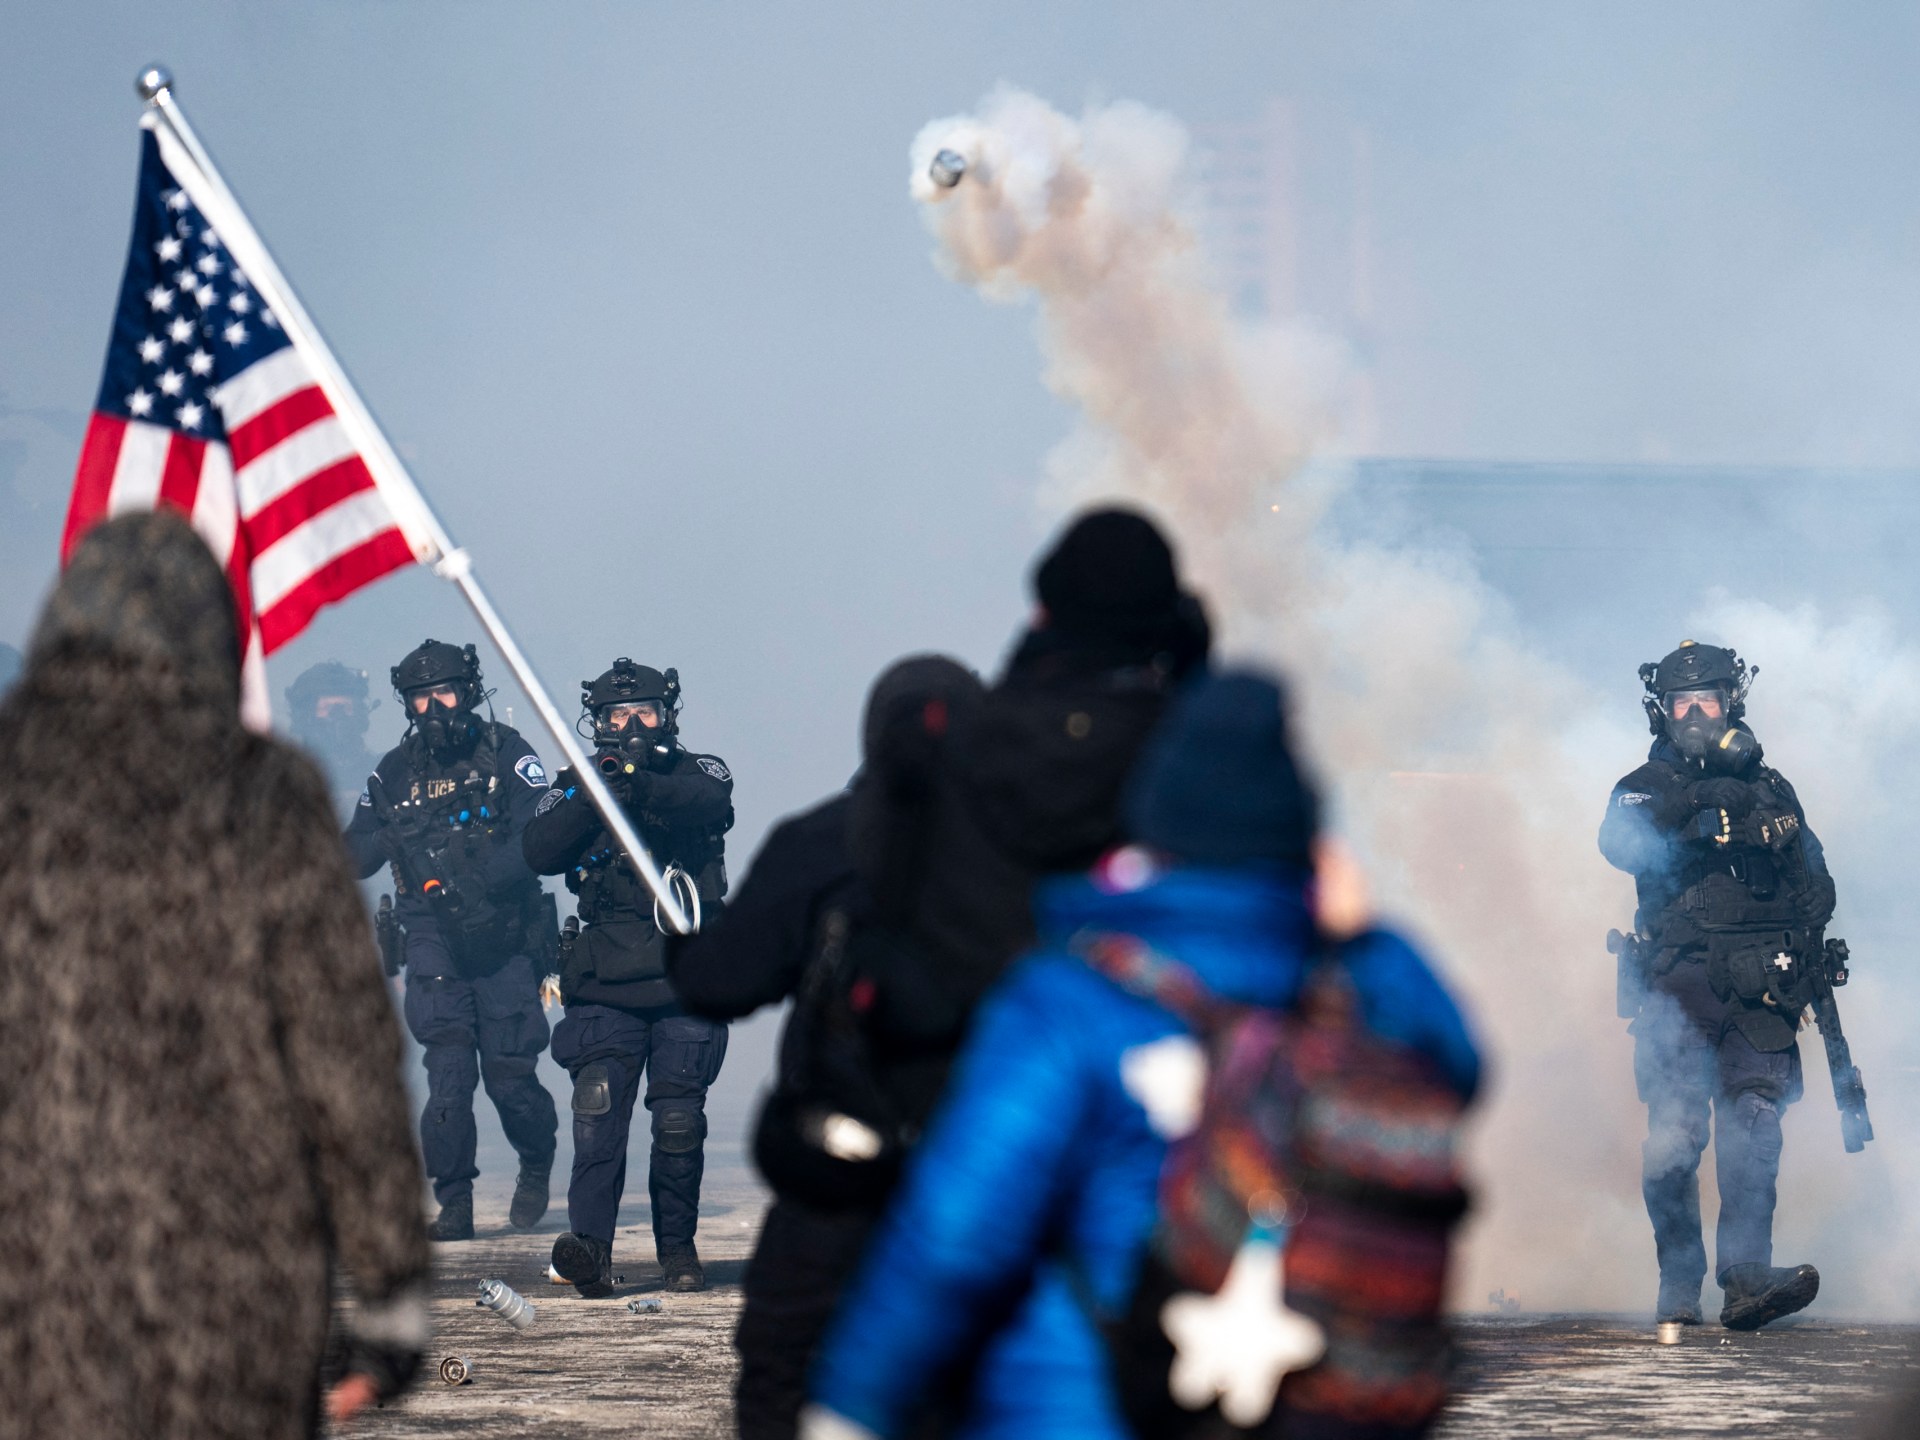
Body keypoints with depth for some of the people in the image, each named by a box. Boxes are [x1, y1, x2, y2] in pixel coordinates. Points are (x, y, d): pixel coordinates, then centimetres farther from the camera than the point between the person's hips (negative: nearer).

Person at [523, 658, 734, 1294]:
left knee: (679, 1121, -2)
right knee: (598, 1103, -16)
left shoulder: (697, 773, 9)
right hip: (606, 985, 1)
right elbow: (540, 852, -4)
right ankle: (590, 1247, -26)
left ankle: (678, 1247, 15)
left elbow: (710, 805, -16)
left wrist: (638, 785, -34)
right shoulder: (575, 785, 13)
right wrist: (595, 795, -17)